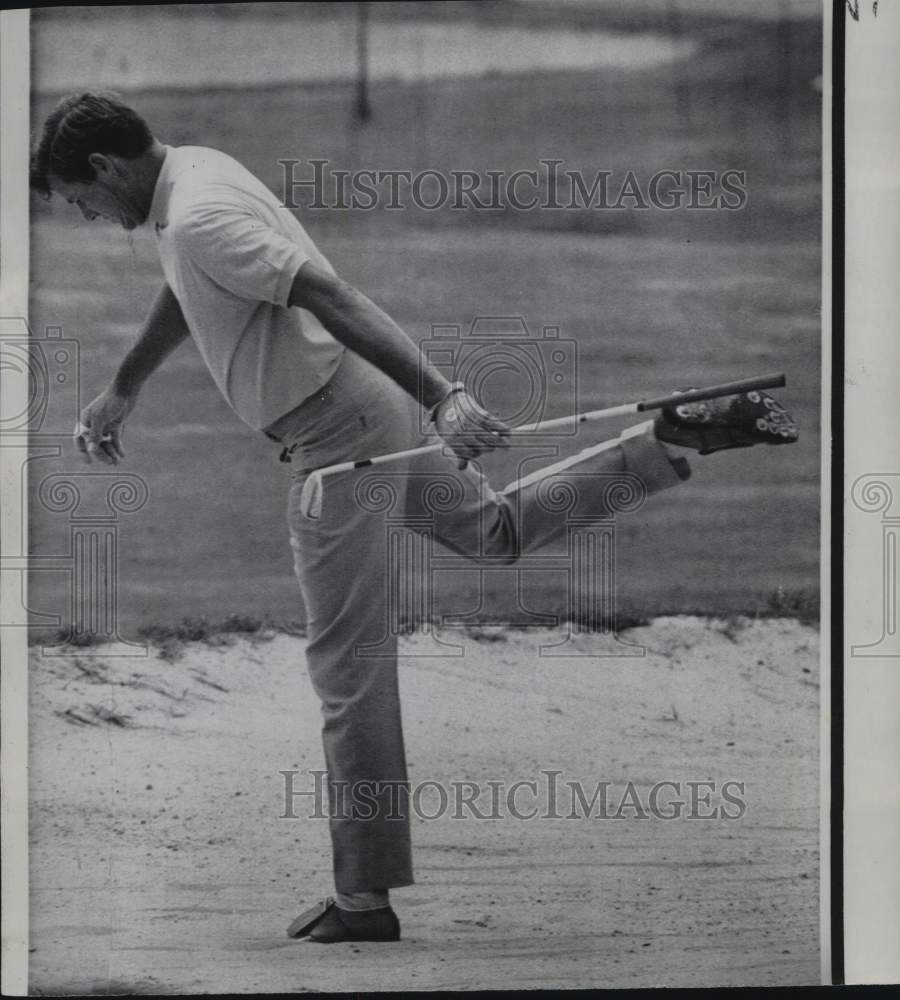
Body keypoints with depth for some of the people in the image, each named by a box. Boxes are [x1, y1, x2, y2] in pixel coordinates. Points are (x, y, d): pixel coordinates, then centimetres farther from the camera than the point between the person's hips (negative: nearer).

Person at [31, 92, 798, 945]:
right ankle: (681, 437, 26)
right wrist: (120, 392, 41)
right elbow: (187, 292, 30)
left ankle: (365, 898, 0)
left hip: (338, 437, -10)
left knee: (348, 669, -4)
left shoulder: (198, 220, -20)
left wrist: (441, 399, -36)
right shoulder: (195, 171, 10)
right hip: (376, 405, 10)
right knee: (497, 529, 31)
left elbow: (331, 300, -29)